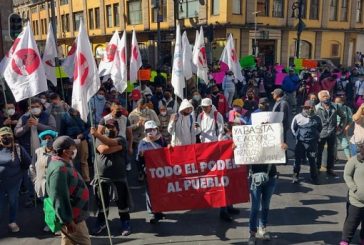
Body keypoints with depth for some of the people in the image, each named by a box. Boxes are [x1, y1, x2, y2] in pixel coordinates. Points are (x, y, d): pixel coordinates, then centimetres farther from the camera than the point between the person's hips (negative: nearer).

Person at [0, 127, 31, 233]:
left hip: (14, 183, 0)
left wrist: (19, 173, 0)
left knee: (13, 202, 16)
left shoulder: (18, 149, -9)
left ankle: (12, 222, 35)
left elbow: (28, 163, 1)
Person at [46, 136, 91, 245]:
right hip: (72, 217, -10)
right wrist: (68, 220, -25)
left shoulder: (64, 164, 7)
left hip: (73, 214, 10)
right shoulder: (59, 168, -26)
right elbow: (60, 198, -28)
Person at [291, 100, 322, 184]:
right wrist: (297, 136, 7)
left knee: (312, 161, 8)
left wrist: (316, 136, 13)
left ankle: (314, 177, 19)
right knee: (298, 160, 5)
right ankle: (295, 176, 17)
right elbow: (293, 128, 7)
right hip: (300, 143, -1)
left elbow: (320, 129, 18)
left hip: (312, 143, 1)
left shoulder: (317, 118, 1)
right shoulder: (298, 117, -6)